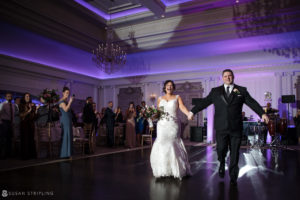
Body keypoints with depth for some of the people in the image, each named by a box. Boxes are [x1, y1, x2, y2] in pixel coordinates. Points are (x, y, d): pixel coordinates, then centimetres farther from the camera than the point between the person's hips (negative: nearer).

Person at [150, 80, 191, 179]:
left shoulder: (177, 97, 8)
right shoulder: (160, 98, 15)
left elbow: (182, 107, -8)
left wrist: (189, 114, -27)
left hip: (173, 125, -2)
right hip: (162, 125, 2)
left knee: (172, 145, -6)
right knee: (162, 146, -3)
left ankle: (175, 170, 5)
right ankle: (162, 170, 4)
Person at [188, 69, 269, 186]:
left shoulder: (241, 91, 9)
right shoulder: (215, 91, 11)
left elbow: (252, 103, 2)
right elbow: (204, 102, 9)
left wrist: (262, 113, -11)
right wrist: (193, 111, 4)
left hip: (236, 127, 0)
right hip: (221, 127, 0)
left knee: (234, 152, 5)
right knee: (221, 149, -4)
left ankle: (233, 177, 19)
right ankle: (222, 163, 31)